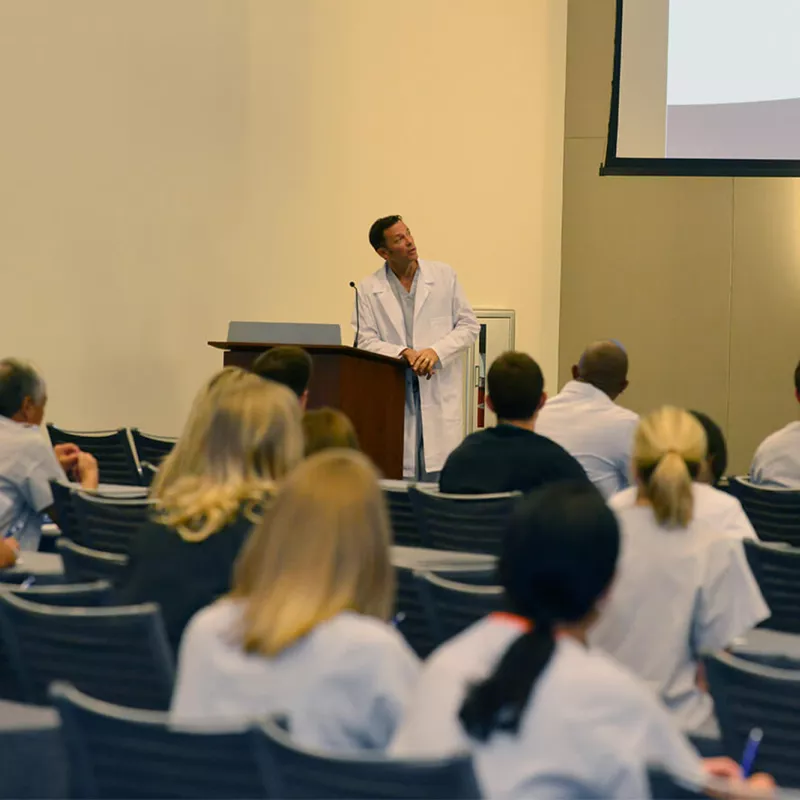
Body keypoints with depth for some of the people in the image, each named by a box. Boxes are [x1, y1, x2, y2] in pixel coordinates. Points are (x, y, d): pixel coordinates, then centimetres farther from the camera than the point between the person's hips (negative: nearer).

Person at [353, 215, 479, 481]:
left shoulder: (444, 275, 7)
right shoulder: (369, 289, 4)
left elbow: (469, 326, 6)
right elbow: (365, 342, -2)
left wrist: (436, 351, -10)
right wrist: (404, 353, -18)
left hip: (440, 393, 0)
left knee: (440, 476, -4)